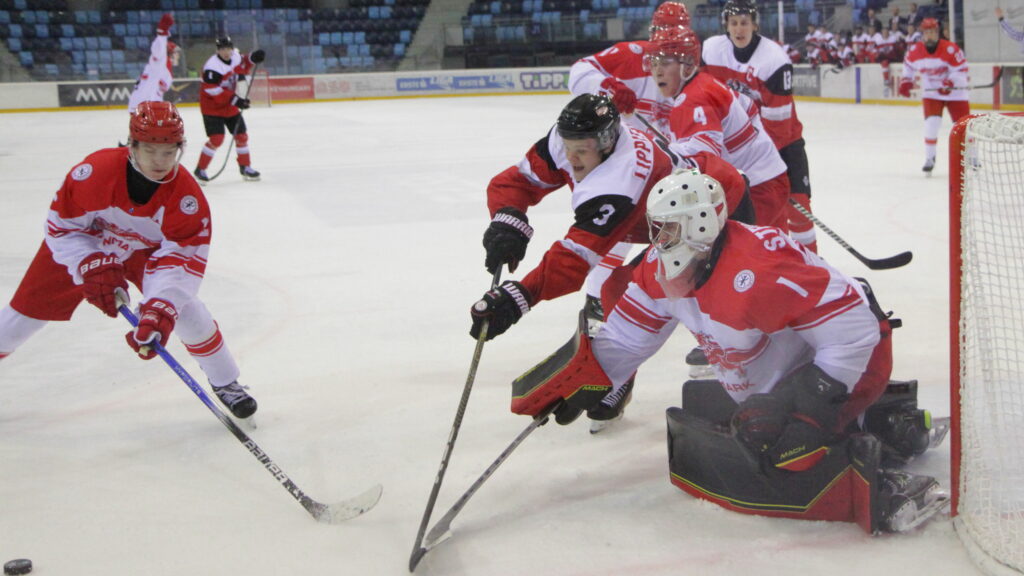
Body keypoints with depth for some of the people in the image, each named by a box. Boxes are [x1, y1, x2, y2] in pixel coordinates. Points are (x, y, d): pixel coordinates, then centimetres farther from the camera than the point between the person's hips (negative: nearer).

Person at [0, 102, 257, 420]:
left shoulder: (187, 196, -32)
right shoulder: (93, 171, -34)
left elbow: (181, 259, -33)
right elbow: (61, 226, -20)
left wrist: (160, 310, -46)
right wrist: (94, 268, -32)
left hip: (148, 250, 0)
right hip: (84, 246, 0)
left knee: (181, 304, -21)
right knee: (26, 310, 2)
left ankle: (225, 382, -2)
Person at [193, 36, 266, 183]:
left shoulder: (235, 57, -2)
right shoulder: (212, 66, -25)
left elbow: (243, 68, 19)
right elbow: (212, 90, -29)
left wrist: (252, 58, -2)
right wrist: (235, 99, -31)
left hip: (230, 106, 8)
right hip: (212, 107, -8)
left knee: (241, 135, 10)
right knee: (217, 138, -16)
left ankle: (245, 167, 26)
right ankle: (200, 170, -4)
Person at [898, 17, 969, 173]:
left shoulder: (950, 49, -21)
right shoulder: (914, 51, -8)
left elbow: (961, 70, -18)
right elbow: (908, 65, 13)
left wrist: (950, 82, -33)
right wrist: (906, 81, 2)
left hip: (954, 92, -2)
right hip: (931, 93, 2)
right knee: (931, 123, -15)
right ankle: (930, 158, 0)